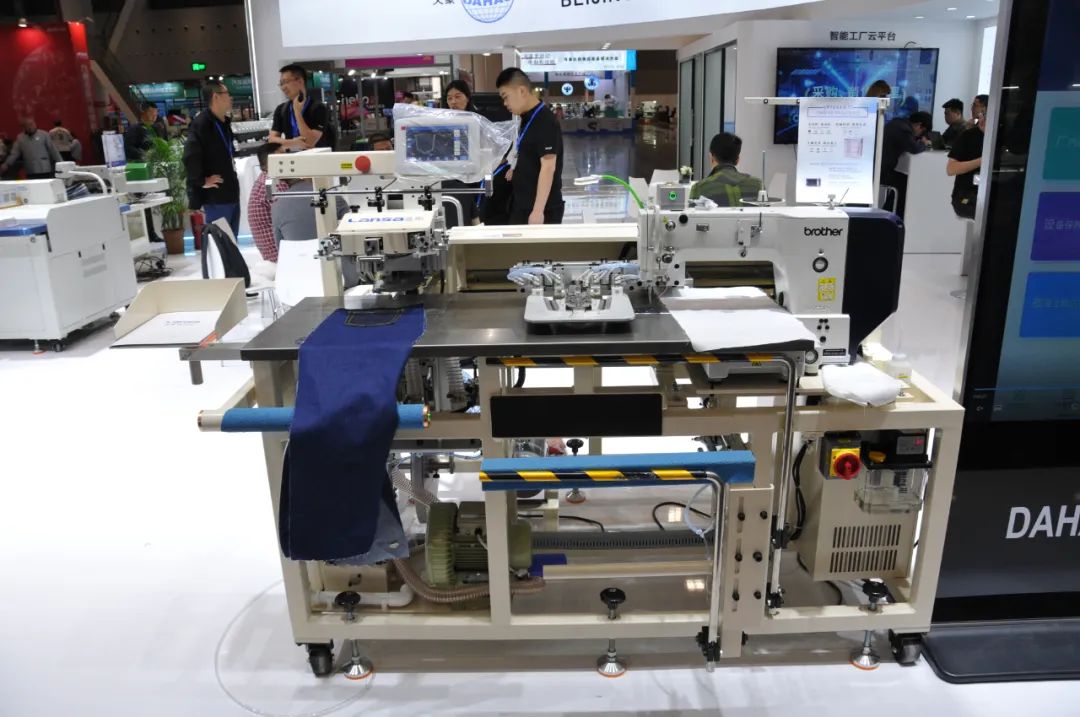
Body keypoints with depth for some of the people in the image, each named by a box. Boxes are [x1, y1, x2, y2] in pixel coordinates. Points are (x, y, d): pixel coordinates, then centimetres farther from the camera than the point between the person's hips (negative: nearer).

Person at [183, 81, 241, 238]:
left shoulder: (224, 123, 14)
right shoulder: (201, 124, -16)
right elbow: (190, 156, -27)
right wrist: (201, 182, -19)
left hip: (231, 192, 9)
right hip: (216, 196, -9)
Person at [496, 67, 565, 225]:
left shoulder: (545, 122, -17)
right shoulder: (528, 119, 11)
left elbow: (548, 167, -22)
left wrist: (538, 211, -26)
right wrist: (517, 170, 7)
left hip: (544, 211, -9)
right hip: (522, 206, 9)